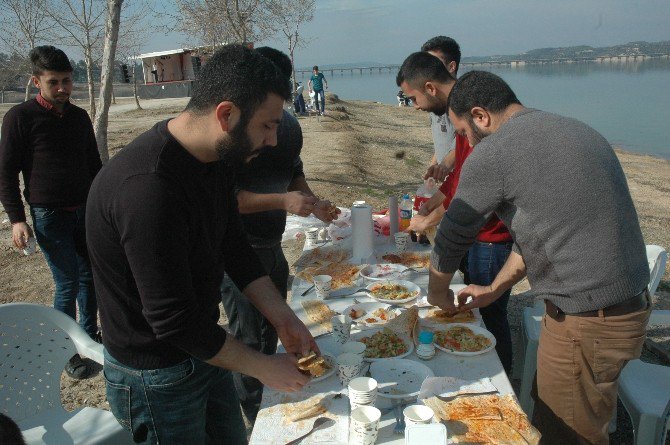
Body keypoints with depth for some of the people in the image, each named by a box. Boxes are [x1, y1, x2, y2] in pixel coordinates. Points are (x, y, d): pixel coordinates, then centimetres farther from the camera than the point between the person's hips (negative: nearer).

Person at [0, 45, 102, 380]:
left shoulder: (79, 117, 7)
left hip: (86, 211, 5)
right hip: (49, 216, -5)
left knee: (90, 276, 12)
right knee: (67, 284, -2)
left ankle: (89, 336, 31)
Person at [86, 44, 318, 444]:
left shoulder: (217, 157, -4)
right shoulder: (148, 187, -34)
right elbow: (174, 321, -29)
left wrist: (283, 317, -1)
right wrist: (263, 368, -18)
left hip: (203, 347, 8)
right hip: (156, 377, -8)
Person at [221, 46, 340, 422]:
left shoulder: (288, 123, 6)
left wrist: (311, 200, 0)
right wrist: (282, 201, -29)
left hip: (273, 248, 8)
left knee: (271, 334, 20)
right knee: (249, 339, 3)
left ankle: (268, 404, 40)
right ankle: (254, 424, 22)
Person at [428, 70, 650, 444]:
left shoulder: (494, 151, -17)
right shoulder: (571, 130, 12)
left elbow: (453, 235, -7)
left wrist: (438, 293, 12)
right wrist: (494, 290, 21)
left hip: (587, 325, -9)